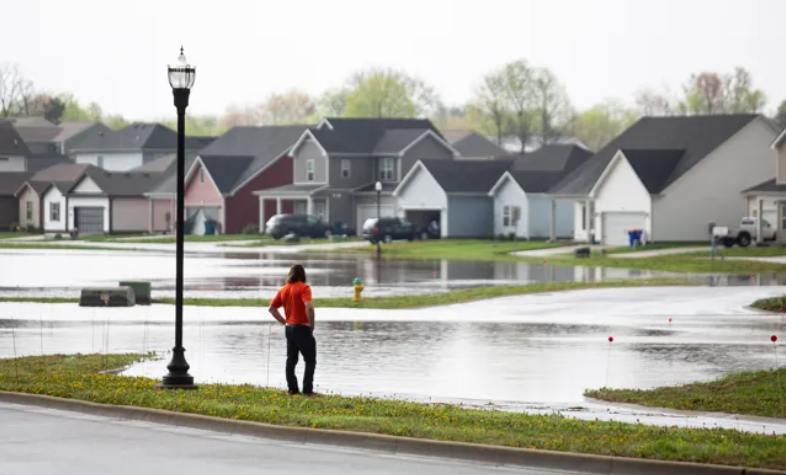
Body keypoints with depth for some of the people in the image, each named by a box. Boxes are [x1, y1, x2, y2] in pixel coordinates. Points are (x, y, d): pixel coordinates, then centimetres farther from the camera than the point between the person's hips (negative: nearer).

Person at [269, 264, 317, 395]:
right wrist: (311, 324, -14)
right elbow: (309, 307, -26)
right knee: (310, 360, 1)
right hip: (302, 328, -6)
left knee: (291, 360, 13)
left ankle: (292, 389, 11)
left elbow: (272, 308, 13)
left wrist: (284, 321, 13)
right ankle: (307, 389, -4)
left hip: (289, 328, 6)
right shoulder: (303, 288, -12)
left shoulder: (284, 290, 9)